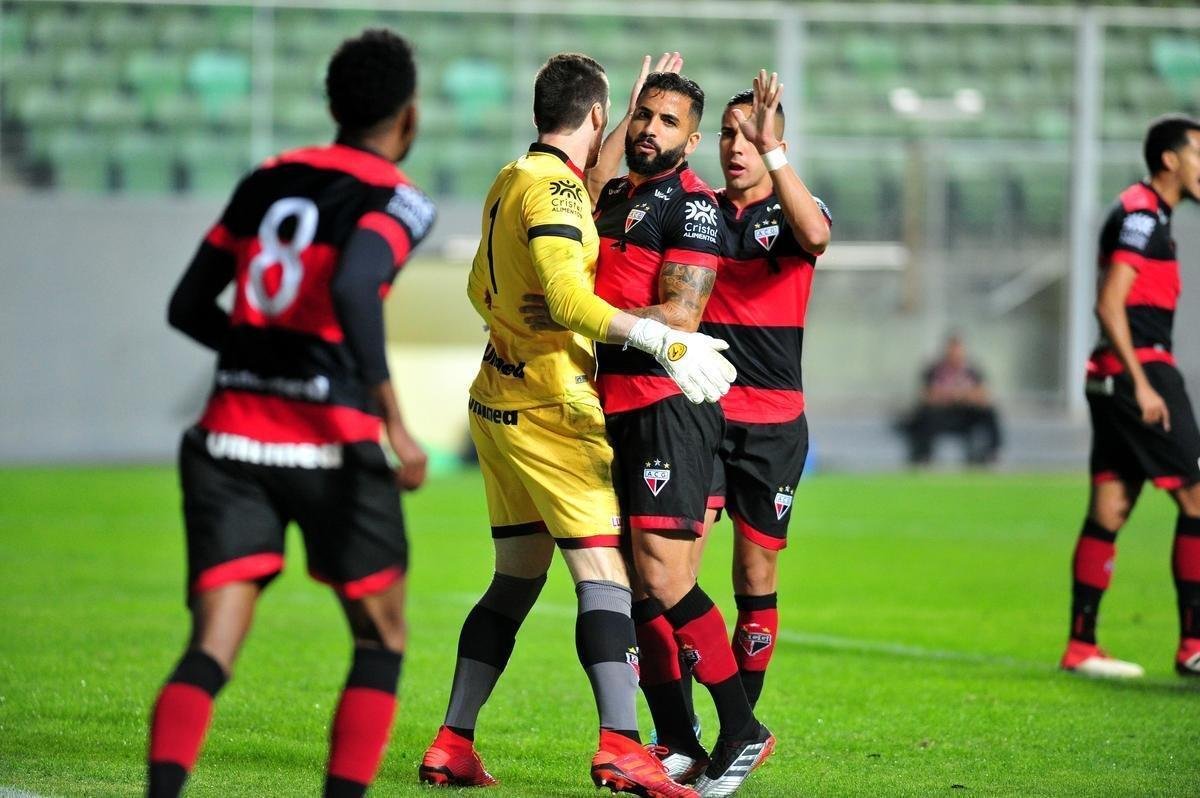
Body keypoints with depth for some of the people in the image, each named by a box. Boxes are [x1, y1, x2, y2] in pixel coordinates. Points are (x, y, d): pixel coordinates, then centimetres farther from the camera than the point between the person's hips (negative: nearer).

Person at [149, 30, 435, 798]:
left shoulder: (266, 180, 15)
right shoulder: (396, 200, -3)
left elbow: (188, 308, 16)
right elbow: (352, 290, -23)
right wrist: (395, 420, -21)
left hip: (234, 436, 4)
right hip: (330, 443, -4)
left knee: (211, 652, -4)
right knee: (382, 641, 16)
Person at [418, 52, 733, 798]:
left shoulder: (511, 179, 13)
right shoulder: (553, 186, -15)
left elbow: (482, 288, 25)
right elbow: (567, 297, -28)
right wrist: (662, 340, -33)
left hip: (500, 400, 9)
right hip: (550, 408, -9)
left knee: (517, 577, 13)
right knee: (604, 572, -13)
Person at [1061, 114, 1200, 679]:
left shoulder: (1147, 214, 19)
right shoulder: (1142, 214, -11)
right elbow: (1109, 305, -18)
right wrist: (1141, 383, -21)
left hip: (1114, 377, 10)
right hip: (1140, 369, -10)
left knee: (1108, 509, 8)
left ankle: (1080, 647, 8)